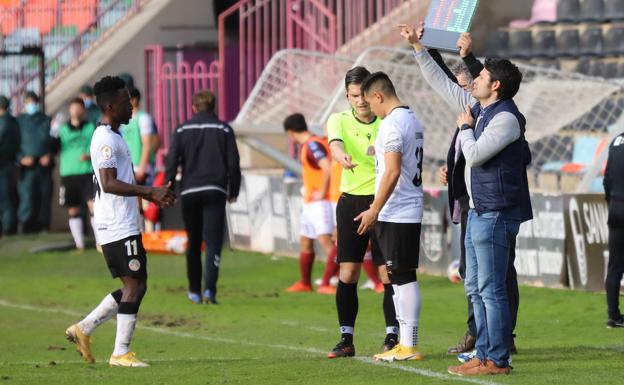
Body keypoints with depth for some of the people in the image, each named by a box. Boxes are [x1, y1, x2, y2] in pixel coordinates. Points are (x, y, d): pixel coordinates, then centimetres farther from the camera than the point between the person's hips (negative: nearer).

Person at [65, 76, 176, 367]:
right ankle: (121, 353, -4)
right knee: (133, 286, -8)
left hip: (123, 225, 10)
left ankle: (83, 329, 15)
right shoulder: (106, 139, -14)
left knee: (135, 286, 12)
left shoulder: (112, 137, 19)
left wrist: (150, 196, 21)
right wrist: (150, 191, -25)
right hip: (119, 228, -10)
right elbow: (109, 183, -23)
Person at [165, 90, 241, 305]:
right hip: (215, 191, -1)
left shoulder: (182, 130, 5)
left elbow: (172, 162, -1)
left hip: (189, 192, 1)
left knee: (193, 243, 14)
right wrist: (233, 191, 13)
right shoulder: (224, 130, 5)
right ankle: (209, 290, -21)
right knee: (213, 243, -6)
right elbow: (233, 163, 3)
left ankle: (194, 290, 21)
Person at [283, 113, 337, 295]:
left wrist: (322, 192, -19)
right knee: (305, 242, 16)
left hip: (320, 203, -11)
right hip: (309, 203, 11)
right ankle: (305, 283, 27)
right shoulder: (309, 145, 15)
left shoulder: (313, 145, -15)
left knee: (325, 239, -17)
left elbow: (327, 168, -28)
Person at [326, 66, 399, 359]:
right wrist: (343, 157, -43)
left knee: (388, 273, -4)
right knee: (347, 274, 0)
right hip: (351, 202, 1)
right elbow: (335, 145, -19)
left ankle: (392, 337, 3)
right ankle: (346, 339, 7)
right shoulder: (339, 120, 2)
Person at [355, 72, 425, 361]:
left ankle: (409, 347, -5)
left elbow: (393, 171, -21)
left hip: (395, 214, -10)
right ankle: (405, 344, 14)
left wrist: (373, 211, -18)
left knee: (402, 277, -7)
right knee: (403, 277, 12)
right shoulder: (413, 121, 15)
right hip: (412, 211, 10)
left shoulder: (392, 124, -15)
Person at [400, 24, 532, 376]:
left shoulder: (506, 118, -15)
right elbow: (442, 84, 20)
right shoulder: (479, 108, 12)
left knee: (491, 290, -9)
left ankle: (497, 360, -7)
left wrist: (466, 127, -3)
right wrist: (418, 47, 20)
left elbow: (474, 155, -20)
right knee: (476, 288, 12)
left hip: (496, 214, -10)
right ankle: (485, 354, 16)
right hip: (479, 212, 10)